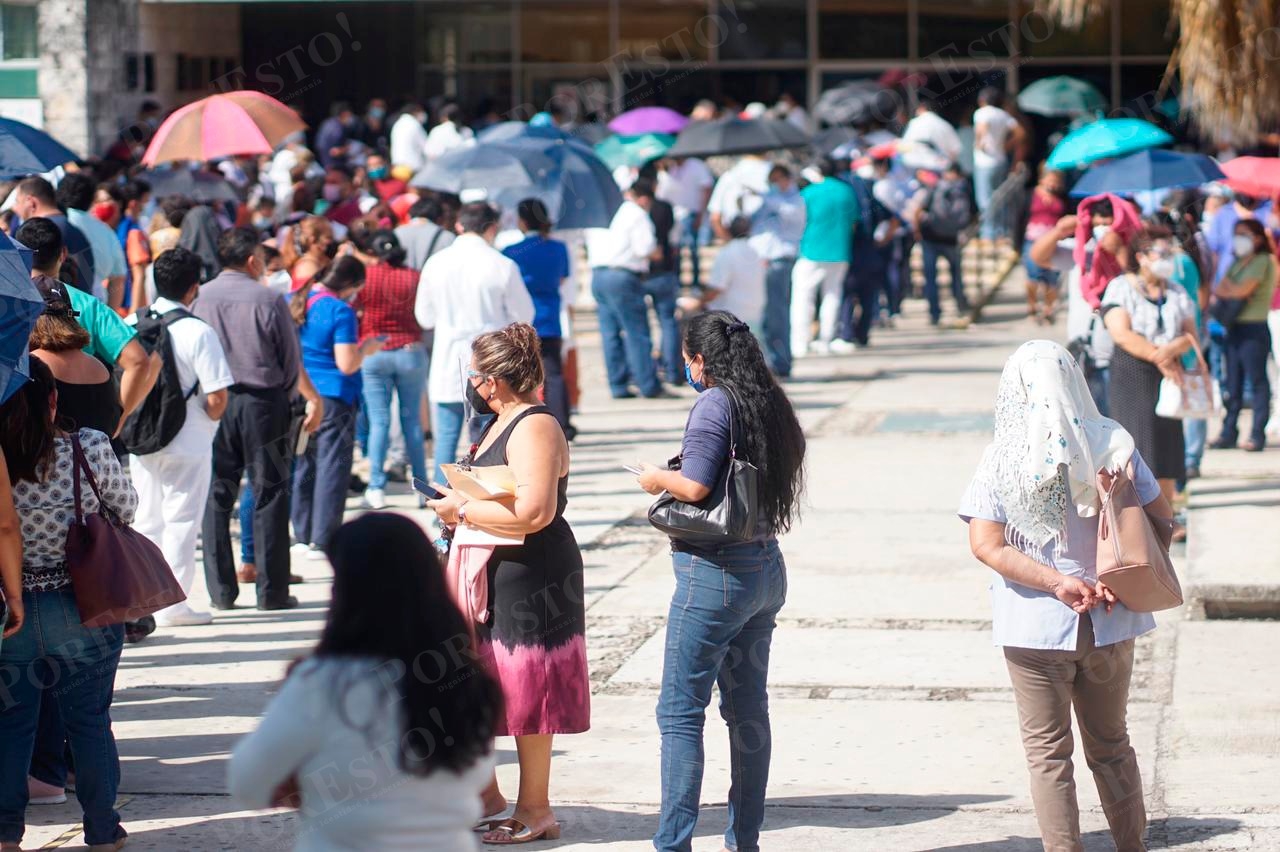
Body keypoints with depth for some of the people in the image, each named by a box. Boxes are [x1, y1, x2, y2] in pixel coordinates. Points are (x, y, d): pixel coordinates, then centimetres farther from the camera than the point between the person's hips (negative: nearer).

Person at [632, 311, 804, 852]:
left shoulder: (714, 403, -14)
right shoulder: (771, 404, 10)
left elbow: (695, 486, -22)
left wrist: (657, 479, -2)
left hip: (716, 573, -9)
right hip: (766, 565, 9)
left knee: (680, 710, -4)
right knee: (747, 709, 13)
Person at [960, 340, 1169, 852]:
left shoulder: (1003, 459, -10)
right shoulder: (1112, 444, -6)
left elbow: (986, 546, -16)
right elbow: (1161, 518, -2)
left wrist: (1057, 582, -16)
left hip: (1037, 627, -2)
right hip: (1110, 624, 2)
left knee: (1047, 751, 9)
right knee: (1110, 743, 19)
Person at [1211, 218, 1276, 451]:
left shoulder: (1262, 261, -6)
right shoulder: (1237, 263, 19)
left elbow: (1243, 289, -14)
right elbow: (1219, 288, 11)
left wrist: (1225, 290, 3)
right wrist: (1233, 290, -9)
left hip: (1254, 329, -8)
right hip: (1234, 327, 8)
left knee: (1257, 381, -5)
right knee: (1233, 382, 8)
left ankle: (1258, 434, -4)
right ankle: (1229, 432, 12)